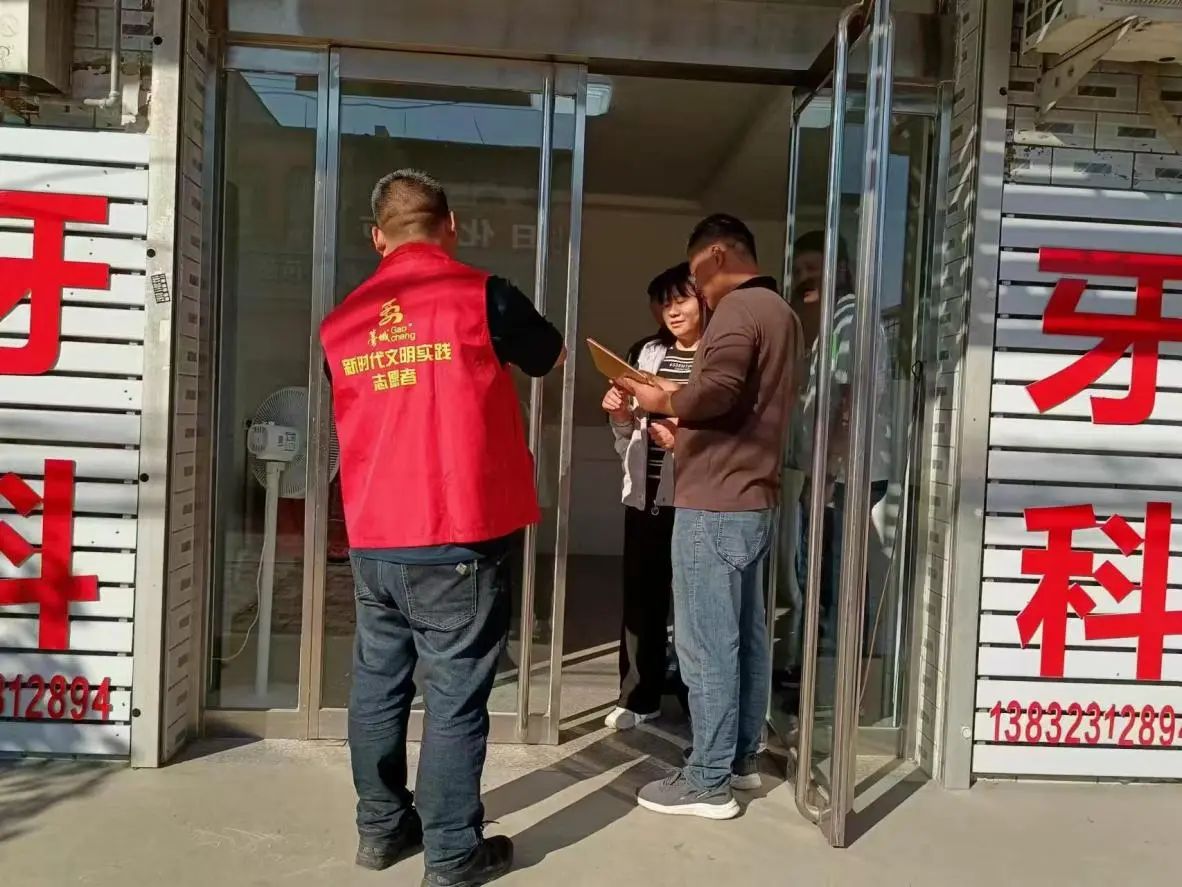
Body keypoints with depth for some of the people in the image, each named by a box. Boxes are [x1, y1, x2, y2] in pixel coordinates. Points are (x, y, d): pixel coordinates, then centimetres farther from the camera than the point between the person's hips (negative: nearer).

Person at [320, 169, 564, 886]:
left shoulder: (345, 318, 8)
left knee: (378, 685, 16)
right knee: (455, 698, 3)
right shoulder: (481, 296, -7)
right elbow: (553, 358, 10)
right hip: (457, 539, -5)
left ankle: (381, 829, 29)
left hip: (372, 540, 6)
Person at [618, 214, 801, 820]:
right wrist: (686, 427, 17)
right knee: (746, 635, 15)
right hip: (754, 499, 10)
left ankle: (709, 782, 4)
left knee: (706, 643, -4)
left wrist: (662, 401, -11)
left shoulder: (737, 310, -12)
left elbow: (717, 390, -28)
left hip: (715, 504, -10)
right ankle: (741, 758, 25)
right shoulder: (781, 312, 18)